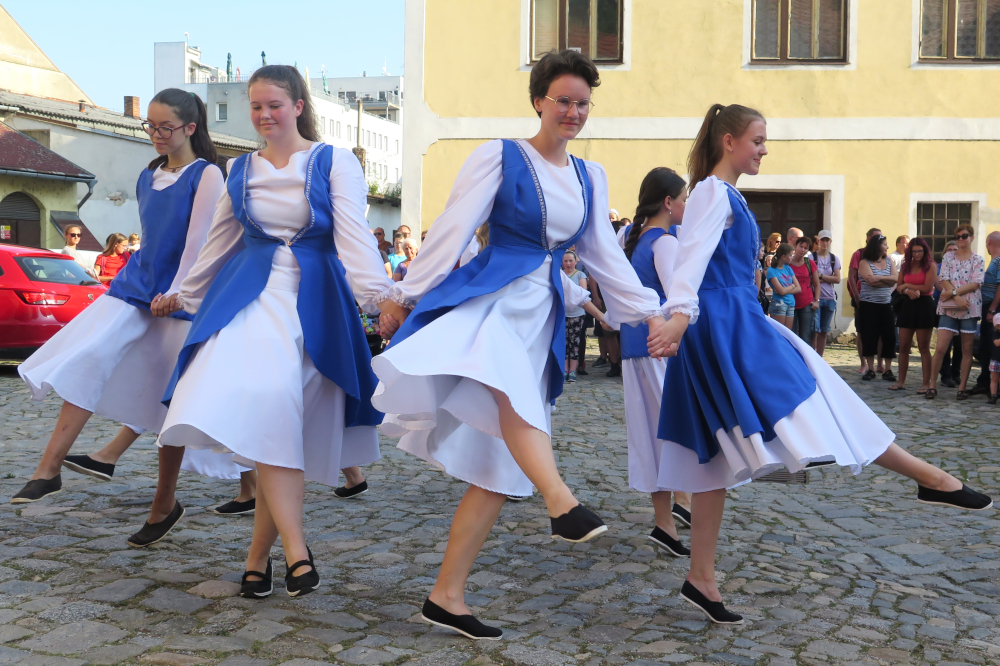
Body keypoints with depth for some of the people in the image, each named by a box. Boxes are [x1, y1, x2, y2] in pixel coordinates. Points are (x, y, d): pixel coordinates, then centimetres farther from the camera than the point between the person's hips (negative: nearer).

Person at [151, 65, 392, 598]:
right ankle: (295, 551, -22)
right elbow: (219, 243, 26)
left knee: (279, 416, -7)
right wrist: (185, 296, 33)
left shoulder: (334, 162, 4)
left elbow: (353, 234, -8)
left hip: (313, 298, -2)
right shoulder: (240, 170, 15)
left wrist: (376, 293, -22)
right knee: (263, 406, -20)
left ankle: (259, 556, 6)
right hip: (250, 294, 2)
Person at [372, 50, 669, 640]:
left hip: (543, 318, 5)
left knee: (500, 464, -1)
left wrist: (649, 312, 17)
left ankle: (447, 597, 5)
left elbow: (605, 255, 21)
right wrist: (405, 294, -2)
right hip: (490, 296, -5)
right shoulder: (500, 157, 2)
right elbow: (453, 230, -1)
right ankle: (563, 503, -59)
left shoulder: (590, 177, 18)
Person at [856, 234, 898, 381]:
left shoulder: (889, 262, 12)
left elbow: (896, 278, -1)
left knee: (889, 337, -2)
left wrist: (880, 278, -13)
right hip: (868, 305, -4)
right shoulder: (865, 263, -2)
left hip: (886, 304, 4)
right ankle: (871, 369, 9)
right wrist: (888, 281, -8)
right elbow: (871, 281, -17)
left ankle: (888, 370, 5)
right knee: (869, 337, -1)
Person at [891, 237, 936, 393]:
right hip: (907, 306, 5)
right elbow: (899, 288, 7)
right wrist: (908, 291, -14)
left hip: (924, 306, -5)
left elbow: (927, 287, -13)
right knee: (903, 347, 6)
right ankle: (901, 382, 13)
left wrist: (907, 285, -5)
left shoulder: (930, 266, -4)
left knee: (924, 348, -1)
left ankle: (926, 383, 3)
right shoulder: (905, 266, 10)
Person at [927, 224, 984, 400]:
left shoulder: (978, 260, 5)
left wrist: (953, 292, -14)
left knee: (967, 350, 3)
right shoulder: (948, 257, 9)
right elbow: (944, 280, -1)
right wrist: (956, 297, -15)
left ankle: (962, 387, 10)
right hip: (948, 307, 0)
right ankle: (932, 385, 1)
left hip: (969, 308, 0)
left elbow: (975, 284, -6)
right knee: (940, 348, -7)